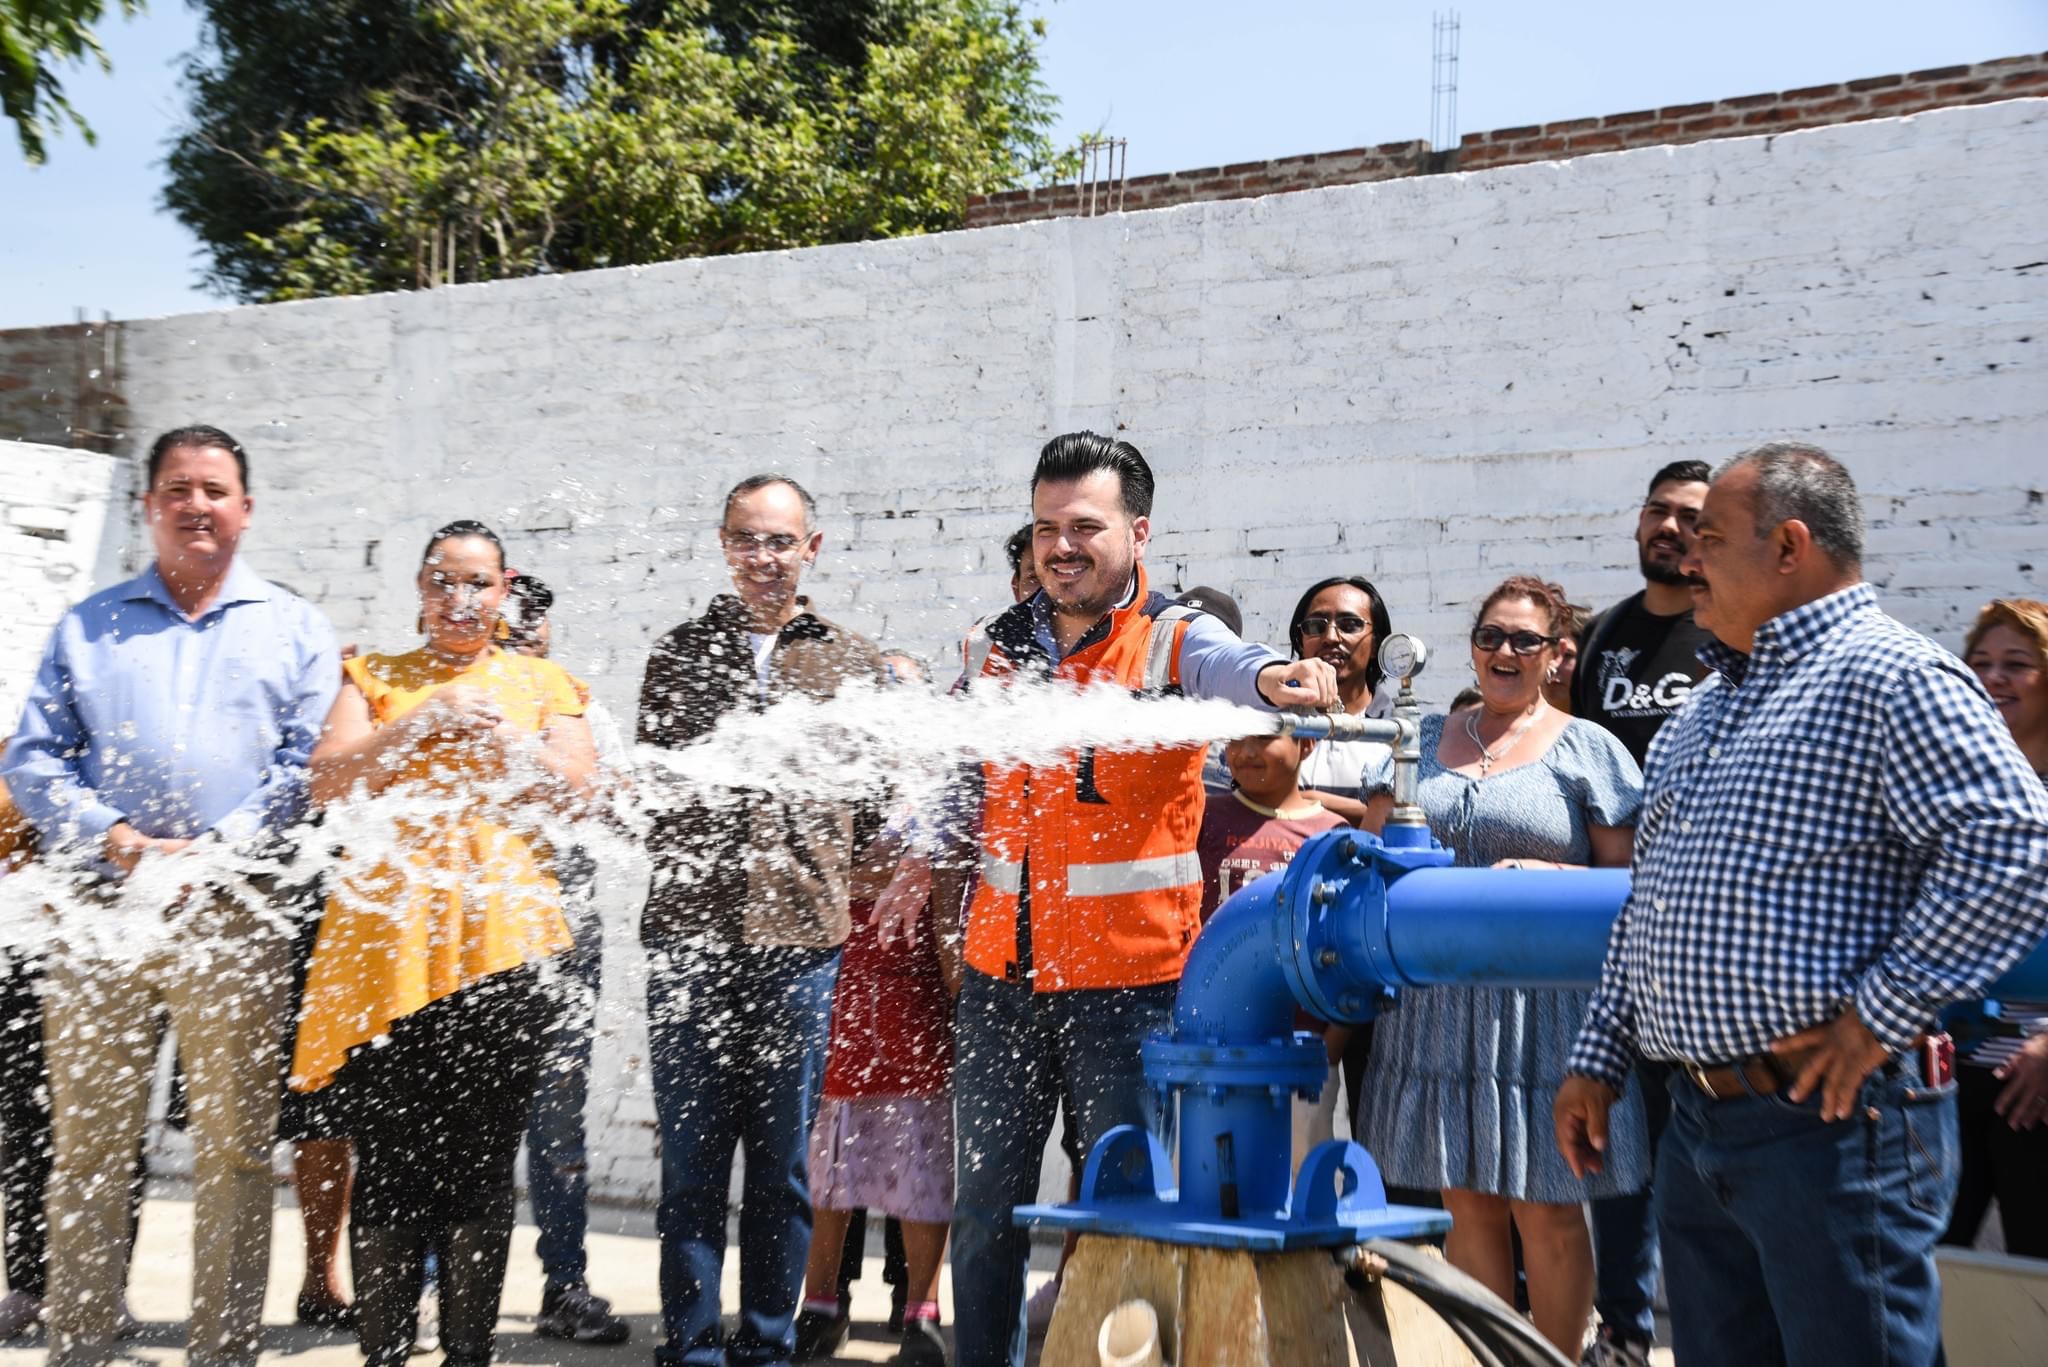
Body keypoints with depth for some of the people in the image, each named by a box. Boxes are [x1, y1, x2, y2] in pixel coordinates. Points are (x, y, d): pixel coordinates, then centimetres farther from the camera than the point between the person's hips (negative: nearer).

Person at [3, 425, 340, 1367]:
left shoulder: (294, 629, 12)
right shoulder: (87, 627, 16)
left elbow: (309, 765, 3)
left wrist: (212, 852, -10)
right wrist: (118, 840, -8)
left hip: (235, 917, -1)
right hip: (104, 910, 1)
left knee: (233, 1147, 1)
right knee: (87, 1144, 3)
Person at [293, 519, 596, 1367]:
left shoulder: (542, 683, 15)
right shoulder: (376, 678, 16)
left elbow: (574, 790, 2)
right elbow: (328, 783, 2)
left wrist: (491, 726, -8)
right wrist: (425, 721, -9)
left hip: (501, 936, 0)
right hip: (386, 933, 0)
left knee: (481, 1164, 2)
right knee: (386, 1157, -1)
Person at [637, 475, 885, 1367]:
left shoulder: (853, 665, 10)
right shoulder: (680, 654, 11)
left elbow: (881, 802, 11)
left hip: (802, 936, 0)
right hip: (690, 933, 0)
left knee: (782, 1159, 7)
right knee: (691, 1157, 4)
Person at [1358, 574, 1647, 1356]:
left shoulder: (1584, 749, 3)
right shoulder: (1422, 741, 15)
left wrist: (1547, 878, -17)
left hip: (1543, 1005, -4)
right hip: (1437, 1003, 4)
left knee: (1547, 1212, 1)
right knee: (1468, 1206, 8)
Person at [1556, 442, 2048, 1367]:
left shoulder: (1892, 679, -10)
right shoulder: (1706, 705, 18)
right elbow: (1647, 904, 22)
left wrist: (1879, 1019, -20)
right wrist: (1598, 1060, 19)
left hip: (1831, 1121, -9)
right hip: (1698, 1123, 9)